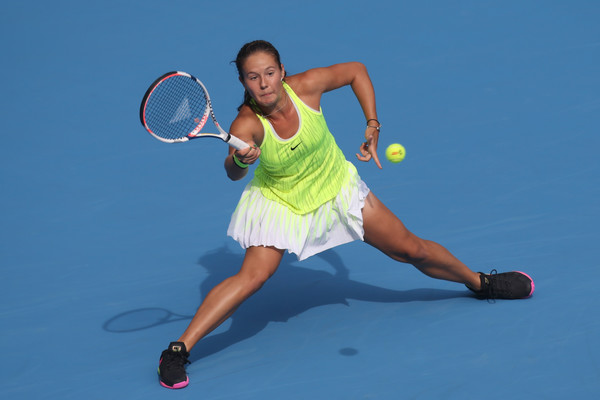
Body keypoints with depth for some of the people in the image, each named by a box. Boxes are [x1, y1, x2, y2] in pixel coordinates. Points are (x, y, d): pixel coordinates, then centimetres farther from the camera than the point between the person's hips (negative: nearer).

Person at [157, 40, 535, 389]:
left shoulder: (306, 85, -24)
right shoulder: (246, 125, -29)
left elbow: (357, 70, -7)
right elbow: (233, 174, -40)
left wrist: (373, 126, -10)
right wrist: (240, 160, -62)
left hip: (338, 188, 3)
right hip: (280, 203, -2)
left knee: (411, 249, 8)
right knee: (253, 275, -23)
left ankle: (479, 282, 35)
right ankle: (178, 350, -17)